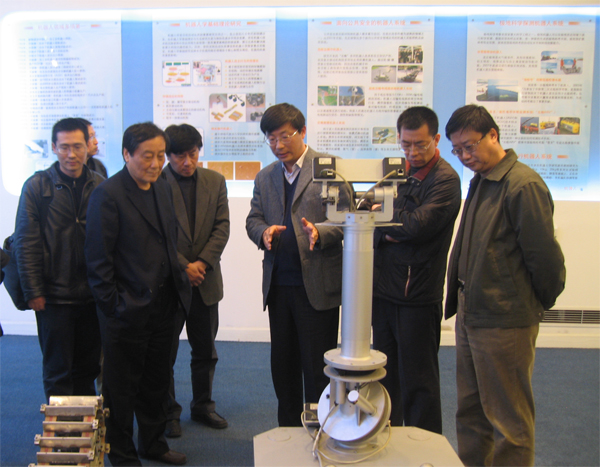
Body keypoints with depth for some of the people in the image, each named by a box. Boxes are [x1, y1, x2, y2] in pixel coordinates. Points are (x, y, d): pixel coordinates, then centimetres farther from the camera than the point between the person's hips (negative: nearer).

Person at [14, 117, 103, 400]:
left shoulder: (100, 187, 2)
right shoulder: (37, 186, -5)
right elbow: (25, 243, -5)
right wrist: (33, 292, -8)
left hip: (93, 295, 3)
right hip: (54, 297, -2)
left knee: (88, 369, 14)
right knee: (57, 372, 8)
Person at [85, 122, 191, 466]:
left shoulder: (163, 187, 9)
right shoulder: (108, 195, -14)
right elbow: (98, 260, -15)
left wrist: (181, 275, 10)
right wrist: (112, 306, -14)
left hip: (163, 305, 7)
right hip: (128, 310, -7)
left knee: (157, 382, 19)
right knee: (122, 388, 9)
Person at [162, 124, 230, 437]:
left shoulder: (215, 181, 5)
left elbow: (222, 227, 1)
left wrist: (201, 263, -10)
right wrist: (183, 267, -13)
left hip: (205, 280, 4)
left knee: (205, 351, 15)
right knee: (165, 352, 7)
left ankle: (203, 406, 32)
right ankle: (168, 412, 23)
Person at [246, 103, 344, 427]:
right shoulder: (265, 177, 15)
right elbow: (253, 218, 13)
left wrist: (320, 233, -27)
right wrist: (264, 232, -10)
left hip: (317, 284, -5)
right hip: (278, 284, 6)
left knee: (317, 367, 2)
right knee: (282, 363, 15)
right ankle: (288, 431, 32)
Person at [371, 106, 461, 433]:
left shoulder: (445, 179, -10)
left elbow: (418, 225, -21)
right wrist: (388, 232, -10)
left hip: (418, 295, -7)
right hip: (384, 288, 7)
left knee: (417, 381, 5)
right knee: (387, 373, 17)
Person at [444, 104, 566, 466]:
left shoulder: (523, 185, -18)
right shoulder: (480, 181, 11)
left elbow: (544, 254, -15)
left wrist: (541, 303, -1)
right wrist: (463, 300, 14)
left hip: (505, 322, -9)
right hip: (470, 314, 9)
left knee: (508, 418, 6)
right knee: (470, 410, 20)